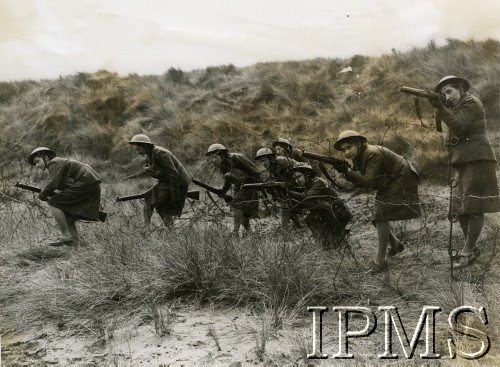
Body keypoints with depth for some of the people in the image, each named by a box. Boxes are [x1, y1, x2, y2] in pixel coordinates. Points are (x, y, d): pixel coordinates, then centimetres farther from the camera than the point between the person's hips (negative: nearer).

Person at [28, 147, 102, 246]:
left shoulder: (54, 163, -5)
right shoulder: (60, 164, 25)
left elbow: (52, 184, -17)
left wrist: (41, 195, 0)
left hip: (85, 184, -10)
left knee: (53, 203, -8)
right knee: (65, 212, 16)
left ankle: (66, 235, -7)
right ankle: (74, 240, 11)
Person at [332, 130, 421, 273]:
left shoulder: (373, 154, -28)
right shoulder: (357, 157, -1)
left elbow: (368, 182, -32)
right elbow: (360, 181, -4)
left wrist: (347, 171, -40)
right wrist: (345, 171, -21)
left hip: (401, 181, -9)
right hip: (388, 184, 9)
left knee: (381, 217, -16)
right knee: (378, 218, 13)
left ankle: (380, 262, -13)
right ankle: (395, 245, 37)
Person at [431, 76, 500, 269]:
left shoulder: (470, 102, -4)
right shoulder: (457, 107, 22)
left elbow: (459, 127, -17)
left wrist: (440, 107, -19)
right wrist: (439, 109, 1)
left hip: (476, 159, -10)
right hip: (464, 161, 10)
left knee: (474, 207, -10)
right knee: (461, 206, 8)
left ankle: (467, 251, -11)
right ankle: (472, 248, 14)